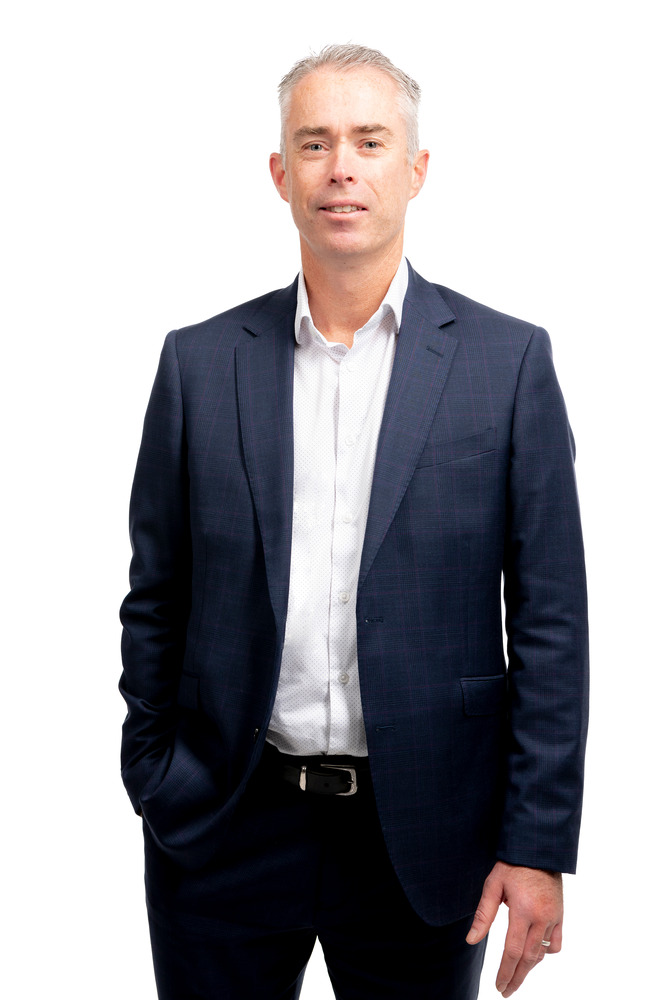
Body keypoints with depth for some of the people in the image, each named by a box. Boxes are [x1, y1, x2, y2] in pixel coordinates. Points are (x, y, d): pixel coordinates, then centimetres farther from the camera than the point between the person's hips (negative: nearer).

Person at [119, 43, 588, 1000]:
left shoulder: (509, 360, -3)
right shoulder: (199, 362, 2)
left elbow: (550, 620, -4)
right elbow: (156, 599, 6)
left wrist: (538, 847, -7)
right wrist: (154, 790, 4)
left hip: (421, 835, -1)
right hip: (225, 829, 1)